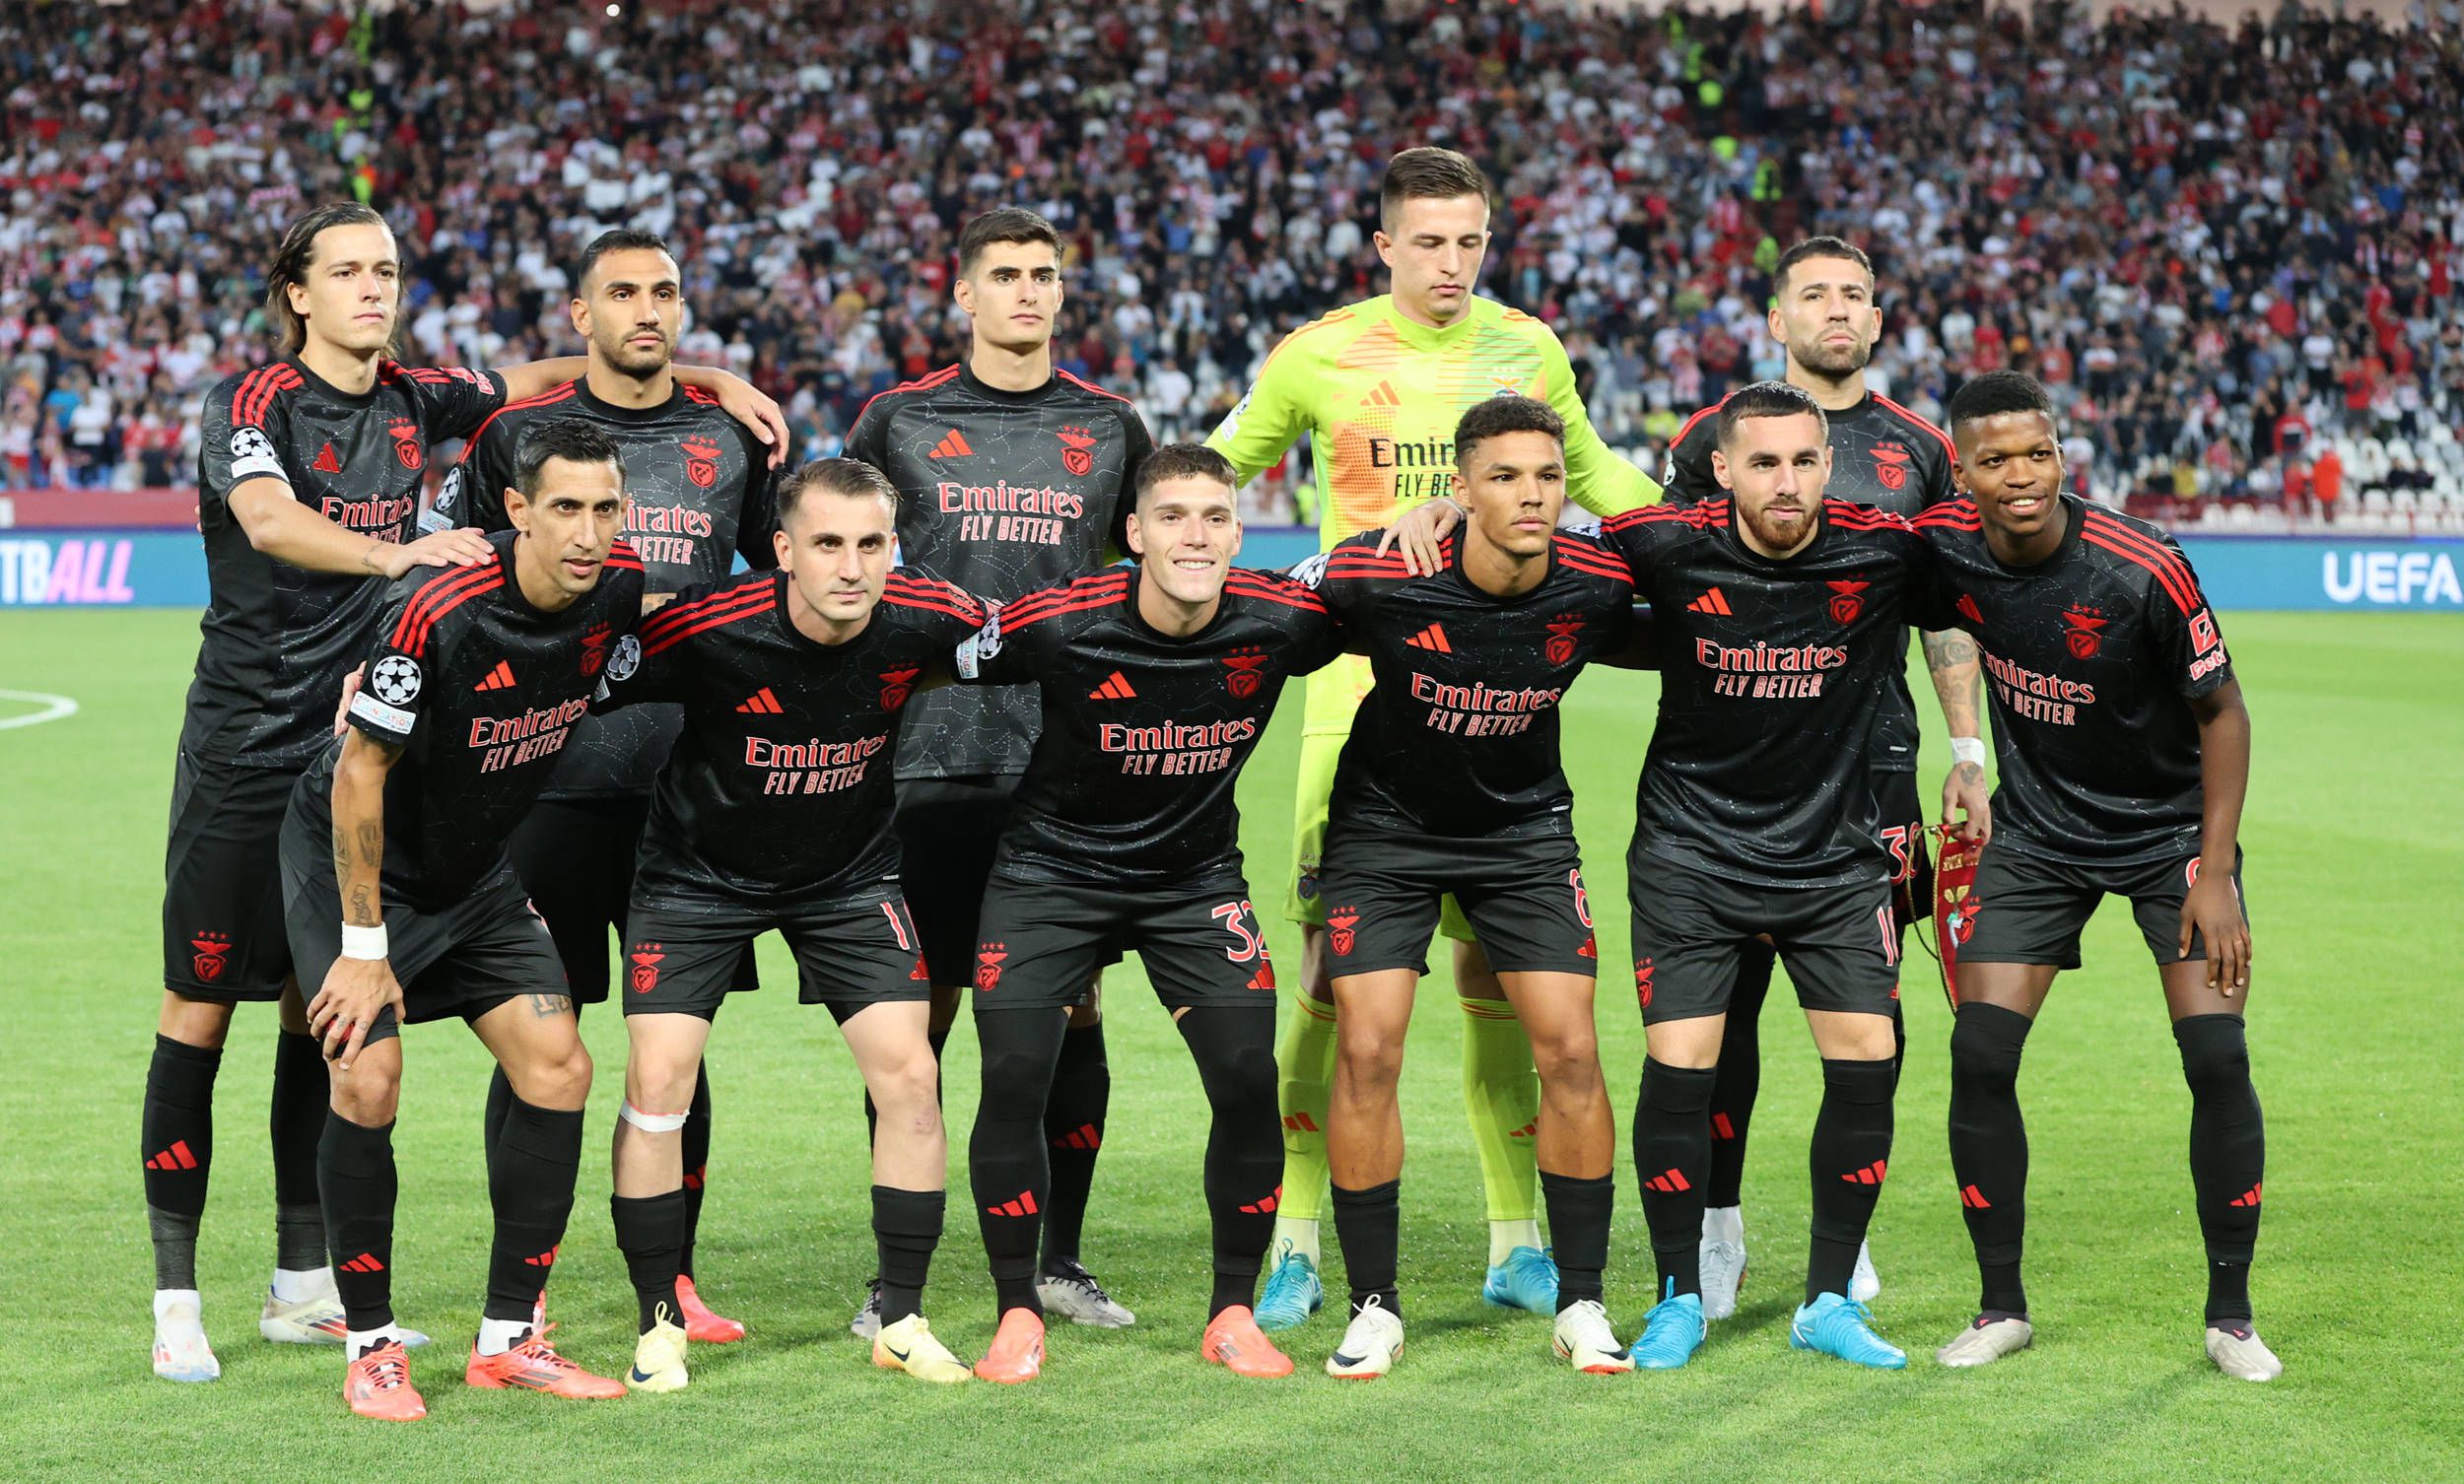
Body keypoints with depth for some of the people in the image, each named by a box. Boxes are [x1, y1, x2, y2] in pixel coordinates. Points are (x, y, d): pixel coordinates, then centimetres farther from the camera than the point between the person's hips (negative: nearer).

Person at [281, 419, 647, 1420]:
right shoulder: (437, 614, -31)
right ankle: (371, 1347, -3)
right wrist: (364, 948, -20)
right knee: (368, 1082, -18)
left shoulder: (619, 587, -12)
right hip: (351, 856, -6)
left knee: (559, 1070, -3)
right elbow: (360, 772, -23)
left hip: (476, 868, 6)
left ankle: (508, 1339, 7)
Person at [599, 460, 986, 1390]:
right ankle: (660, 1325, 5)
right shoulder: (706, 633, -30)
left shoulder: (928, 623, -21)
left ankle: (901, 1320, 9)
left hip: (852, 872, 2)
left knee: (909, 1073, -6)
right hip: (699, 868, -2)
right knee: (658, 1078, -11)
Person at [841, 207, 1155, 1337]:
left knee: (1072, 1007, 2)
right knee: (918, 1009, 1)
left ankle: (1060, 1257, 14)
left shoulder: (1108, 427, 11)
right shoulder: (900, 420, 7)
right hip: (932, 756, -1)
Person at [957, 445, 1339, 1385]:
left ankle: (1233, 1314, 8)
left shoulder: (1278, 623, -17)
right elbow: (933, 667, -6)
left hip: (1196, 875, 2)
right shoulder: (1056, 625, -23)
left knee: (1247, 1080, -10)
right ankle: (1018, 1314, 7)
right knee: (1013, 1080, -11)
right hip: (1052, 870, -2)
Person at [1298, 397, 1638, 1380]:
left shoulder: (1599, 585, -18)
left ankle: (1580, 1303, 7)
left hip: (1525, 828, 2)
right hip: (1386, 826, -2)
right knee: (1366, 1050, -9)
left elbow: (1634, 645, 7)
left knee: (1571, 1051, -7)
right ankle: (1373, 1306, 4)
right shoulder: (1375, 577, -25)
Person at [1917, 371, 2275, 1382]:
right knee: (1980, 1055, -7)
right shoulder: (1945, 548, -15)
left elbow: (2222, 711, -13)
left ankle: (2230, 1314, 2)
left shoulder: (2141, 569, -25)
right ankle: (2002, 1306, 8)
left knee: (2218, 1059, -13)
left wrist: (2215, 873, -16)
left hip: (2170, 828, -3)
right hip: (2035, 832, 3)